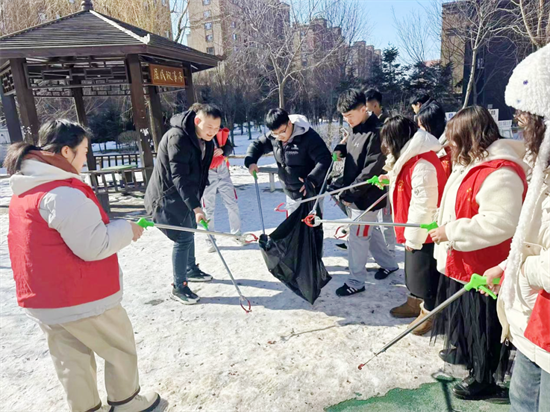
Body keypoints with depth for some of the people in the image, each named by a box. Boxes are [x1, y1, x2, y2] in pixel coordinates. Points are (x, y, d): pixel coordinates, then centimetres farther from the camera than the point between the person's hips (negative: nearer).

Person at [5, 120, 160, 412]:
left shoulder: (26, 190, 6)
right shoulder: (64, 193, -25)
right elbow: (94, 246, -24)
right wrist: (128, 230, -8)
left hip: (43, 299, 9)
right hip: (81, 299, -8)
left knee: (71, 360, 20)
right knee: (120, 349, 14)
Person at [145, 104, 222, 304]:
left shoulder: (205, 140, 1)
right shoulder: (178, 138, -27)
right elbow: (179, 177, -34)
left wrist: (196, 201, 16)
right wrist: (196, 207, -40)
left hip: (185, 195, 9)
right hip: (167, 197, -9)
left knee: (190, 232, 21)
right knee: (183, 238, -10)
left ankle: (191, 270, 42)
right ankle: (178, 288, 3)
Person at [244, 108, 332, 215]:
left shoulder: (308, 137, -24)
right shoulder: (272, 137, -4)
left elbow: (325, 159, -27)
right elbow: (257, 145, 10)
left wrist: (312, 180, -37)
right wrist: (251, 161, -11)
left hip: (309, 192, -7)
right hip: (291, 193, 7)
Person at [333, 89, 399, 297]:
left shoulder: (375, 134, -22)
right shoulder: (356, 129, 6)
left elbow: (372, 171, -24)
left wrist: (349, 194, -21)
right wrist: (341, 149, 4)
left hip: (366, 197, -9)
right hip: (354, 194, 9)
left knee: (357, 238, 0)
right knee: (371, 232, 22)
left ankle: (356, 281, 15)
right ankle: (388, 263, 41)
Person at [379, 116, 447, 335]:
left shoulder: (422, 164, -27)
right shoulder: (411, 158, 6)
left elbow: (424, 206, -27)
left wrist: (414, 237, -20)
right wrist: (391, 177, 13)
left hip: (424, 233, -10)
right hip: (414, 232, 10)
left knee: (425, 271, 5)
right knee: (414, 268, 23)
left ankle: (429, 312, 23)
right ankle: (415, 301, 41)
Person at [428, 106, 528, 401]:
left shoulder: (499, 173, -25)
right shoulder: (473, 163, 9)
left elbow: (500, 223, -31)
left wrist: (451, 232, -27)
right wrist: (444, 222, 9)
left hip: (483, 268, -10)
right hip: (462, 262, 10)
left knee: (483, 326, 9)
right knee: (464, 315, 26)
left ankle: (484, 379, 28)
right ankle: (462, 352, 47)